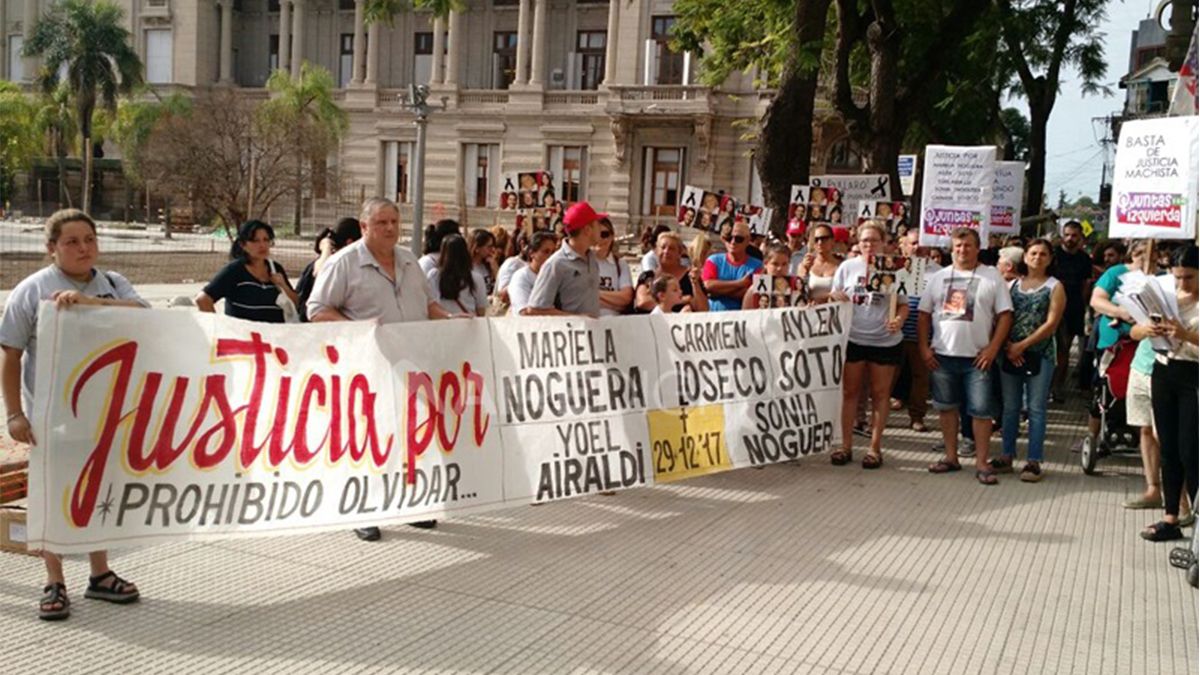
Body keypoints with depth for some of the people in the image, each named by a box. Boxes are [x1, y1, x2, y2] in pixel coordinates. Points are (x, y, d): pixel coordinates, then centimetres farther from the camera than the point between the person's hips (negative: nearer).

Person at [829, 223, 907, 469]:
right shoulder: (847, 267, 2)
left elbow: (903, 304, 2)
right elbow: (835, 298, 9)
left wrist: (899, 319, -18)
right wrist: (837, 298, -15)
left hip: (885, 341, -1)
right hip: (853, 338, 1)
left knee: (880, 393, 7)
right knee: (850, 391, 7)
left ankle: (875, 447, 16)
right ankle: (846, 445, 16)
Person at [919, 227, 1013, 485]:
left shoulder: (992, 277, 2)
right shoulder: (938, 277, 9)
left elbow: (1005, 315, -1)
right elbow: (924, 314, 9)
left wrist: (993, 348, -10)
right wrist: (924, 347, 0)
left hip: (977, 357, -3)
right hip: (942, 356, 3)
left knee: (981, 410, -2)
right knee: (946, 406, 11)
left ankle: (981, 463, 7)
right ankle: (951, 457, 23)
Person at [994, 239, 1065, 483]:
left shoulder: (1054, 287, 1)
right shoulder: (1012, 284, 11)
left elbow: (1051, 324, -8)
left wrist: (1022, 345, -13)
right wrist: (1009, 346, -9)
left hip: (1040, 355, -3)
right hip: (1010, 353, 3)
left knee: (1036, 409, -1)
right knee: (1010, 407, 8)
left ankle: (1033, 462, 3)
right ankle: (1007, 456, 16)